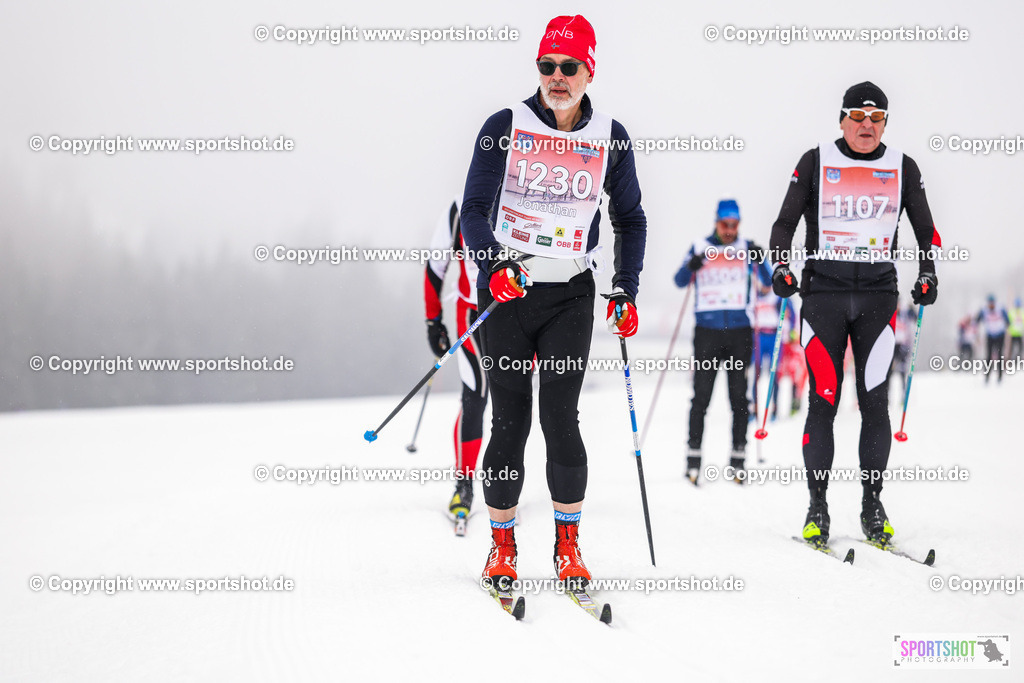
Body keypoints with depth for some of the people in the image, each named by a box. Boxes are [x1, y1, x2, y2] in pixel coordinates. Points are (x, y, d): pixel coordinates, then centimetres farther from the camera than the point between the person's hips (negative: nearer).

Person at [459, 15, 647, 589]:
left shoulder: (610, 138, 3)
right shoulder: (505, 127, -3)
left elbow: (630, 218, 14)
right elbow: (475, 208, -3)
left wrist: (626, 291, 4)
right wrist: (493, 266, -21)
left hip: (572, 295, 1)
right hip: (507, 289, 0)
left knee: (561, 417, -10)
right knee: (510, 420, 0)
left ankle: (569, 542, 4)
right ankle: (502, 544, 12)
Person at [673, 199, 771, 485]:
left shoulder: (746, 249, 7)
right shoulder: (700, 248, 6)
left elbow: (768, 281, 1)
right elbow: (680, 281, 1)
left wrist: (760, 261, -17)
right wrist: (691, 266, -20)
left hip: (740, 332, 1)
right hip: (707, 331, -1)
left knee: (739, 396, 1)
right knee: (701, 395, -4)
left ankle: (738, 459, 6)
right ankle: (693, 457, 0)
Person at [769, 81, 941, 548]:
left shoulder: (902, 168, 9)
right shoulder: (816, 162, 4)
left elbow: (925, 230, 15)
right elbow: (785, 223, 6)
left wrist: (927, 276, 0)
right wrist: (780, 268, -10)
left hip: (878, 294, 1)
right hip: (823, 293, -1)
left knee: (875, 401, -3)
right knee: (823, 401, -5)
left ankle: (873, 508, 6)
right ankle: (817, 510, 2)